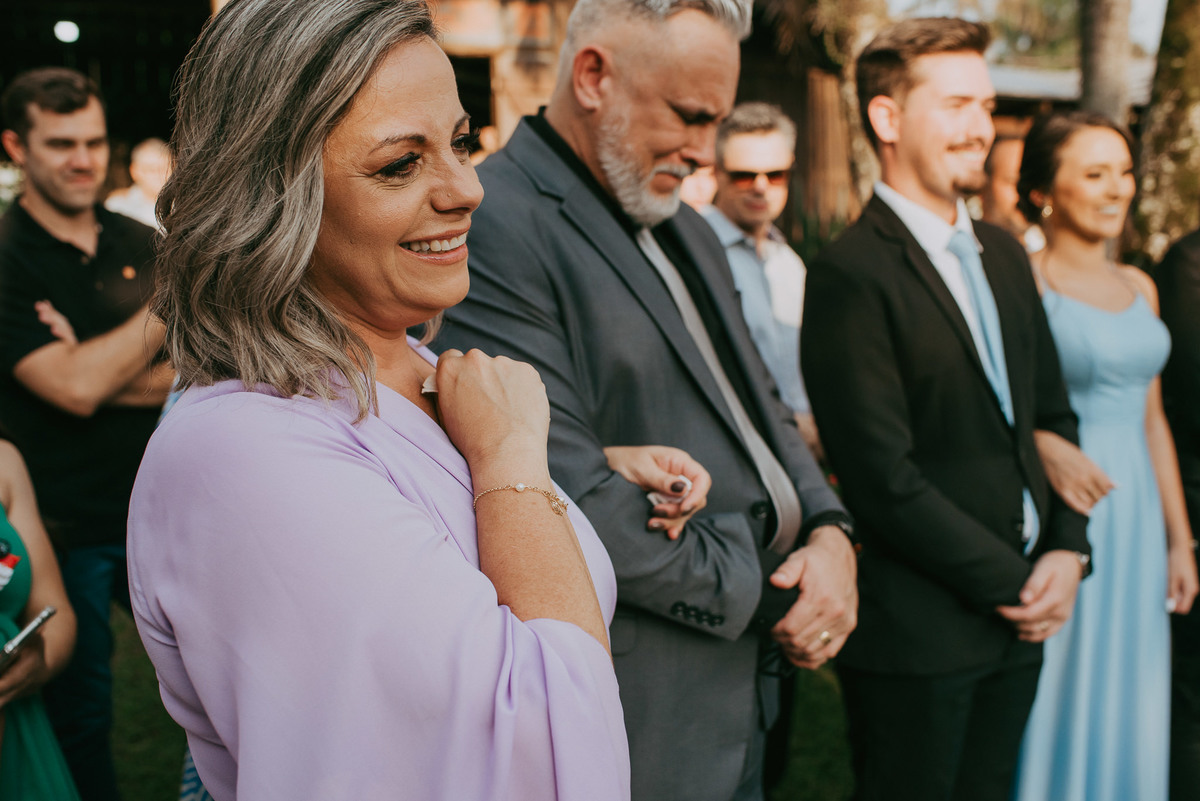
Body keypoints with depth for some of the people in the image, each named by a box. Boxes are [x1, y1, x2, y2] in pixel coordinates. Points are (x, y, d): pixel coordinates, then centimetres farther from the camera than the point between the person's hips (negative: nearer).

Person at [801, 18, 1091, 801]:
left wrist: (1067, 549, 0)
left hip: (1017, 621, 7)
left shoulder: (1005, 254, 11)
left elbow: (1053, 415, 15)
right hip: (919, 635, -7)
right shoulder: (853, 273, -15)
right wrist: (1011, 583, -12)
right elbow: (884, 477, -19)